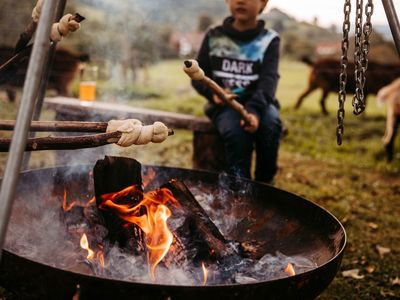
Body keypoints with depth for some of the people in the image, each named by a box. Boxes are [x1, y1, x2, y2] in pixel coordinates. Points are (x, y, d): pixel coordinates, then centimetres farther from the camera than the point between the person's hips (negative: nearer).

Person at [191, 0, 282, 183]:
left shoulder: (269, 40, 0)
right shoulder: (214, 36, 5)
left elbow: (269, 80, -14)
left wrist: (254, 110, -33)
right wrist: (212, 92, -16)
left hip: (259, 103, 0)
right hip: (224, 104, 0)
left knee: (271, 124, -32)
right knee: (235, 132, -33)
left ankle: (264, 185, -14)